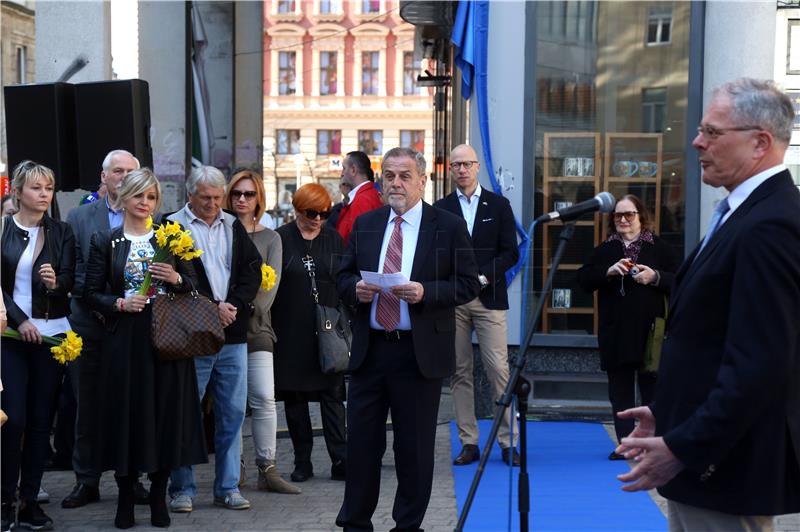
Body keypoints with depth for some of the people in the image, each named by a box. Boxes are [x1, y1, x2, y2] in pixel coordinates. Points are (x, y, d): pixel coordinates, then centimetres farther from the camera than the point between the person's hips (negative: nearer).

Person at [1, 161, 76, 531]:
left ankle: (30, 501, 9)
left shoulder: (61, 232, 8)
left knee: (41, 420, 2)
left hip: (51, 333, 2)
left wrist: (55, 282, -20)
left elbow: (70, 281, 2)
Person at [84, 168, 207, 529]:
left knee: (166, 413, 2)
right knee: (127, 414, 0)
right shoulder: (105, 242, 5)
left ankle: (158, 495, 13)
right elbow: (91, 293, 3)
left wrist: (176, 279, -9)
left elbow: (192, 284, 12)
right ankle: (125, 496, 11)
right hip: (125, 339, -1)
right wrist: (120, 304, -13)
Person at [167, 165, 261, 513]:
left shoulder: (233, 227, 14)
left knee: (232, 413, 7)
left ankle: (228, 487, 15)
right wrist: (213, 308, -13)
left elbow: (253, 269, 8)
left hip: (233, 333, 5)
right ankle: (183, 489, 10)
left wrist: (234, 305, -7)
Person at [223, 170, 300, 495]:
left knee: (264, 398, -7)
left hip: (256, 324, 0)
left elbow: (272, 282, 2)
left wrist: (251, 307, -12)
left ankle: (268, 470, -3)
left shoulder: (270, 238, 12)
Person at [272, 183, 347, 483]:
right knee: (295, 396, 5)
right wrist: (271, 327, -6)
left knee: (332, 394, -1)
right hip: (291, 331, -1)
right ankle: (302, 462, 13)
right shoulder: (280, 239, 1)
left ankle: (340, 461, 0)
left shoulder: (333, 239, 8)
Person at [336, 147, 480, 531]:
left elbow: (468, 284, -4)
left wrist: (425, 292, -19)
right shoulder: (365, 224, 11)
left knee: (414, 447, 6)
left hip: (420, 352, -3)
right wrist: (356, 288, -8)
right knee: (361, 442, 7)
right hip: (369, 350, 3)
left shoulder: (449, 226, -1)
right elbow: (343, 276, 14)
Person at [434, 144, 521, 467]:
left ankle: (508, 442, 0)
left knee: (498, 371, -6)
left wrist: (483, 277, -10)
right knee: (459, 372, 3)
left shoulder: (498, 206, 8)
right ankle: (469, 443, 8)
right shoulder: (440, 209, 10)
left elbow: (510, 253, 4)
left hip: (488, 298, -1)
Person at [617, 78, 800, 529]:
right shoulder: (751, 212, 12)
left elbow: (759, 364, -26)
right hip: (705, 455, 10)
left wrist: (683, 447, -22)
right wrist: (671, 416, 16)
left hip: (724, 465, -10)